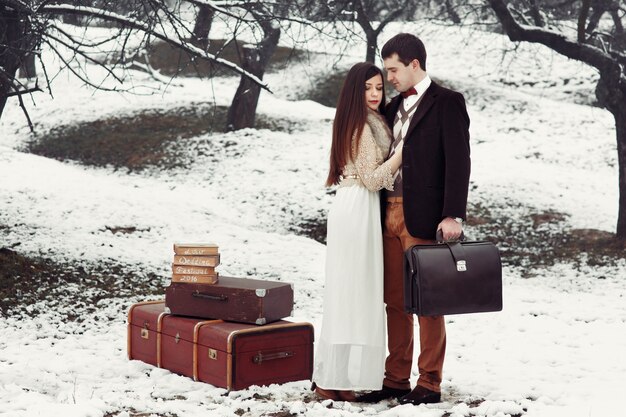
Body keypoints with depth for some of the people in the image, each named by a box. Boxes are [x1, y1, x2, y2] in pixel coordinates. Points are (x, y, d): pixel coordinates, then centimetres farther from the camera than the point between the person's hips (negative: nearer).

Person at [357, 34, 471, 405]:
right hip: (390, 214, 7)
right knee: (395, 302, 11)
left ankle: (430, 385, 6)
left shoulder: (447, 103, -4)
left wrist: (454, 216, -19)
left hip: (423, 217, -7)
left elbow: (458, 162, -11)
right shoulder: (394, 107, 18)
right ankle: (396, 380, 18)